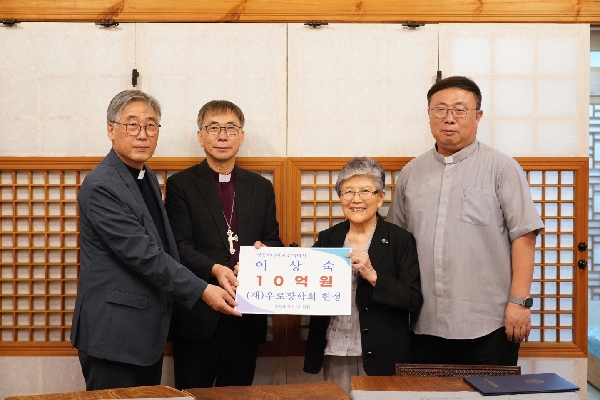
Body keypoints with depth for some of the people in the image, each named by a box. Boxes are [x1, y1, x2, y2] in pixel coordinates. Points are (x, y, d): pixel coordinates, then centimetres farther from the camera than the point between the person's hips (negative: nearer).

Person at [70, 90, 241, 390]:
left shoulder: (147, 177, 11)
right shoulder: (101, 186, -18)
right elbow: (143, 254, -22)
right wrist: (202, 291, -18)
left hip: (149, 329, 9)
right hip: (113, 332, -9)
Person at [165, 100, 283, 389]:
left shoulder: (261, 187, 11)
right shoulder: (181, 184, 1)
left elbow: (274, 241, 11)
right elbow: (180, 245, -8)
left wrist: (264, 250, -13)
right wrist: (214, 269, -25)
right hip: (198, 313, -3)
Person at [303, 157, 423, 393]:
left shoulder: (400, 240, -5)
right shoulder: (327, 238, 5)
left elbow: (414, 301, -10)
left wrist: (372, 275, -22)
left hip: (381, 355, -3)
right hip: (334, 353, 3)